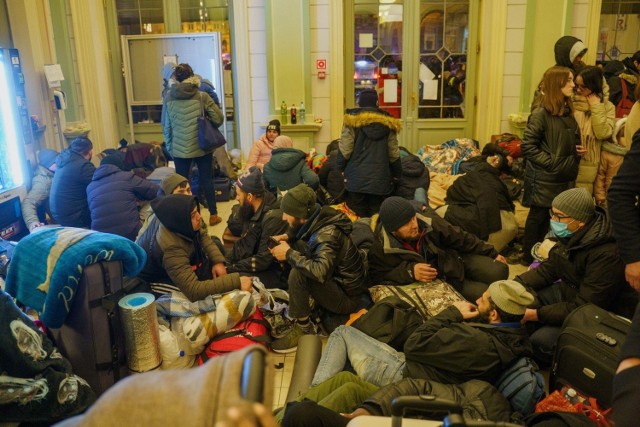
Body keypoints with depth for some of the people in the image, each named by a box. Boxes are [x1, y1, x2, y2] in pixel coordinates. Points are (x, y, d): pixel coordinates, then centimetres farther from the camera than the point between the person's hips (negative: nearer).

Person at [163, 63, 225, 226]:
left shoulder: (169, 97, -3)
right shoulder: (201, 96, -9)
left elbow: (166, 127, 1)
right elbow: (219, 119, -6)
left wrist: (169, 147, 11)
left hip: (179, 149, 1)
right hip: (201, 147, -1)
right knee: (207, 180, 12)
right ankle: (213, 215, 20)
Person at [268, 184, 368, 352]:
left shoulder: (328, 234, -28)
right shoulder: (317, 220, -5)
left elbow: (321, 272, -44)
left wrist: (289, 254, -29)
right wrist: (287, 237, -4)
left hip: (348, 299, -8)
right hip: (334, 280, 8)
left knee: (298, 273, -28)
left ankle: (303, 329, -8)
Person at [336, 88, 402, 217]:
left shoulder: (353, 121, -4)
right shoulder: (387, 123, 5)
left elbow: (345, 151, -8)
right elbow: (393, 154, 7)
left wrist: (339, 169, 4)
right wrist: (397, 174, 18)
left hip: (357, 178, -2)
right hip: (380, 179, 3)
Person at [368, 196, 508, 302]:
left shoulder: (431, 223, -18)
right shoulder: (380, 249, -26)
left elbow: (462, 239, -4)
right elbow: (377, 276, -18)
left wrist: (492, 253, 6)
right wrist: (409, 272, -32)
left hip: (457, 260, 3)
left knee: (499, 271, -12)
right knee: (483, 294, -19)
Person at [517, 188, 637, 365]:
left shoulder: (607, 255, -33)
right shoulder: (570, 235, -8)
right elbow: (548, 269, 5)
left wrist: (536, 314, -29)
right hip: (568, 292, 8)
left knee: (541, 342, -23)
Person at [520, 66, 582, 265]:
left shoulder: (568, 112, 9)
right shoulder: (541, 114, -14)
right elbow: (528, 147, -17)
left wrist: (577, 151, 1)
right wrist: (551, 162, -20)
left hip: (563, 179, 7)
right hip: (544, 179, -7)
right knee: (537, 217, 5)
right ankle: (529, 257, 20)